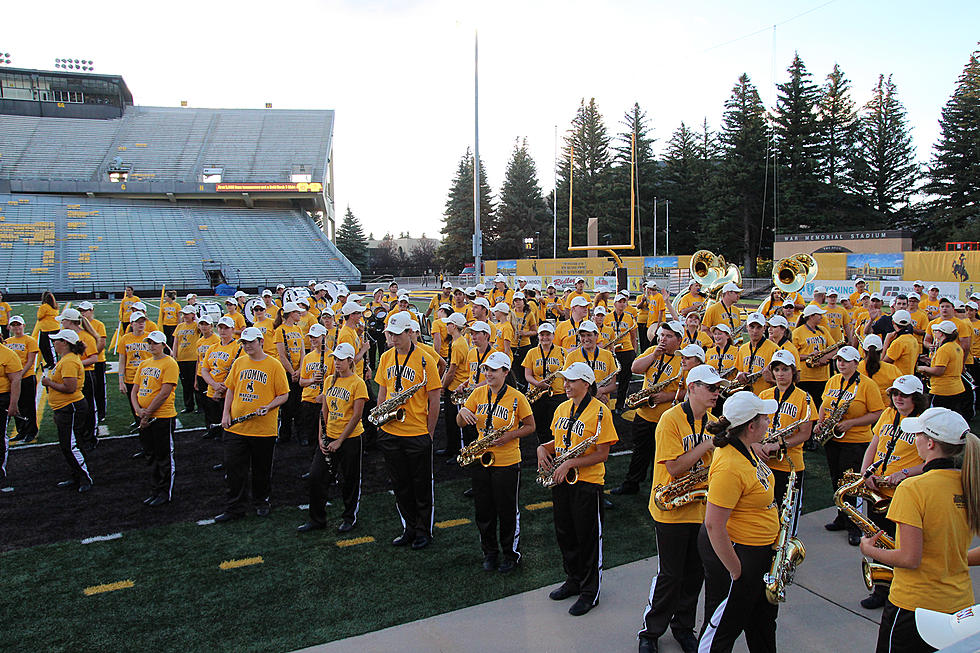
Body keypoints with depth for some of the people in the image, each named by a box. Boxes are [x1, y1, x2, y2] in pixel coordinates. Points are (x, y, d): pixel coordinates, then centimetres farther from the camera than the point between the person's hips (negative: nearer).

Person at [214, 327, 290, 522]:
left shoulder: (274, 365, -4)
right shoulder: (238, 363, 9)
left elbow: (284, 395, -3)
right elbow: (230, 389, 15)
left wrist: (269, 407, -19)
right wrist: (226, 414, 5)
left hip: (264, 428, -3)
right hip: (236, 426, 4)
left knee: (262, 469, 10)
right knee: (234, 469, 5)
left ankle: (263, 502, 29)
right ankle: (235, 508, 16)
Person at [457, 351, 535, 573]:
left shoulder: (516, 397, -9)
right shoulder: (479, 393, 4)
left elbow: (530, 426, -2)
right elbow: (460, 423, 7)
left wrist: (510, 435, -18)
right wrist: (463, 412, -16)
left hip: (507, 462, -4)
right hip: (480, 460, 4)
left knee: (507, 511, 6)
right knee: (483, 510, 13)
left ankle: (511, 555, 25)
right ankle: (489, 552, 31)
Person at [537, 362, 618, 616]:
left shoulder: (600, 412, -13)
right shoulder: (562, 408, 9)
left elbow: (602, 454, -16)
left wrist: (570, 463, -22)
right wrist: (544, 448, -2)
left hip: (587, 482, -7)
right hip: (560, 480, 7)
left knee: (588, 538, 4)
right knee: (565, 535, 17)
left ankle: (590, 592, 19)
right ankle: (573, 581, 35)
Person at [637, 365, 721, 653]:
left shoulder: (712, 422, 7)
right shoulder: (671, 419, -16)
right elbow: (674, 467, -22)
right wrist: (707, 444, -21)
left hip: (702, 507, 6)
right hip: (672, 510, -6)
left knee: (695, 573, 15)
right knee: (670, 575, 2)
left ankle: (683, 627, 34)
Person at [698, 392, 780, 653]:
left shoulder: (743, 448, -1)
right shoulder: (729, 467, -31)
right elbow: (713, 525, -30)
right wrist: (736, 572, -22)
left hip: (759, 549, 10)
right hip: (734, 551, -10)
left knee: (764, 618, 26)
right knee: (723, 628, 8)